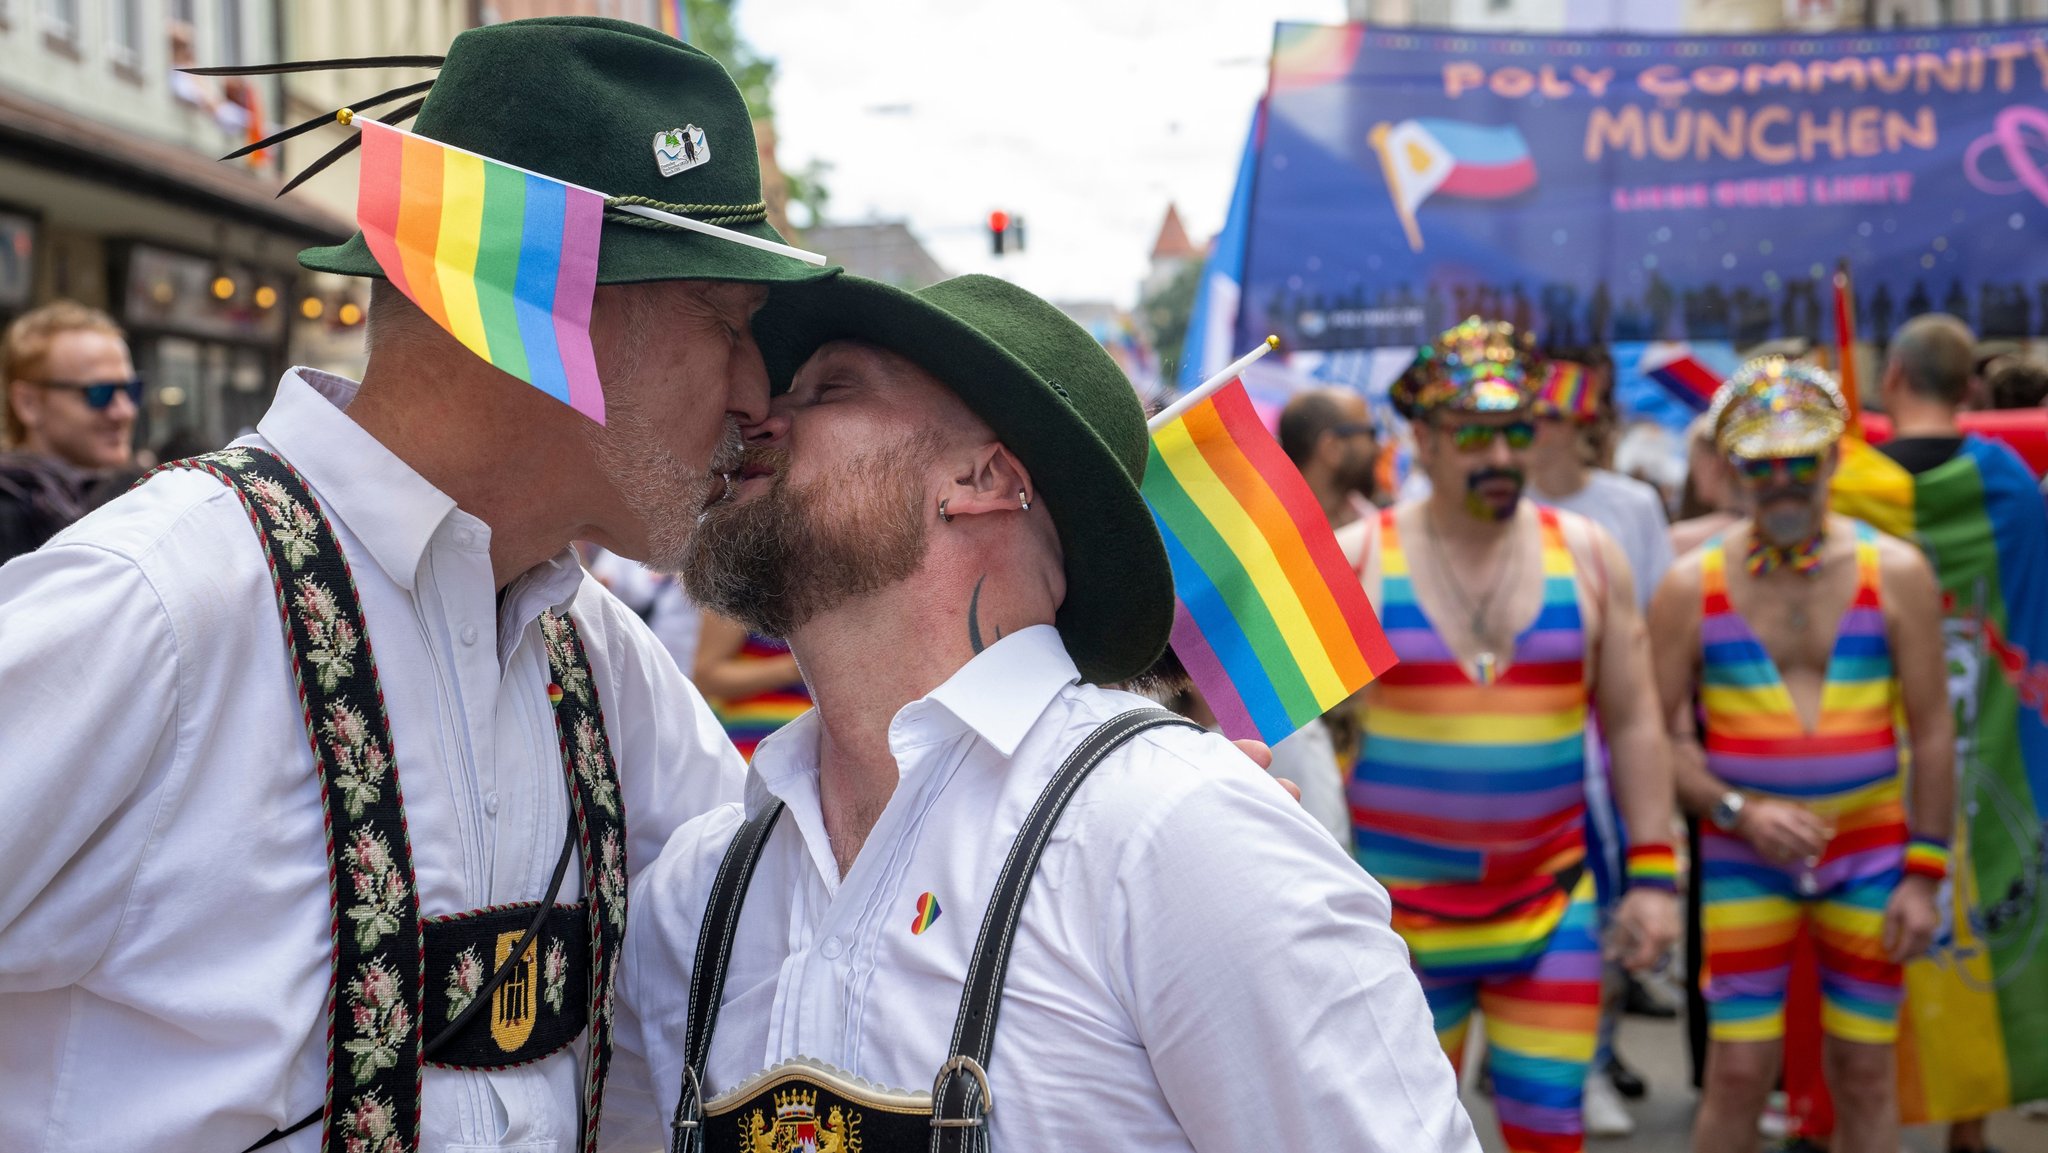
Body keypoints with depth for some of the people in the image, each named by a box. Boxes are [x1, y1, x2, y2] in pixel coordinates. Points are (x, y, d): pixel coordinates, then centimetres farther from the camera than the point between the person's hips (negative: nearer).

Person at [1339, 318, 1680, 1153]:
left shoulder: (1587, 554, 4)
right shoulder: (1356, 560, -3)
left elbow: (1634, 723, 8)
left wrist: (1651, 876, 3)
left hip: (1550, 905, 1)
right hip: (1398, 905, -1)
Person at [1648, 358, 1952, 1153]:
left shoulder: (1894, 573, 0)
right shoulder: (1692, 586, -2)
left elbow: (1931, 729, 1)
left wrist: (1925, 871, -3)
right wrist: (1739, 811, -17)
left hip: (1871, 852, 1)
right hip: (1744, 858, -1)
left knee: (1865, 1072, 6)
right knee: (1738, 1072, -3)